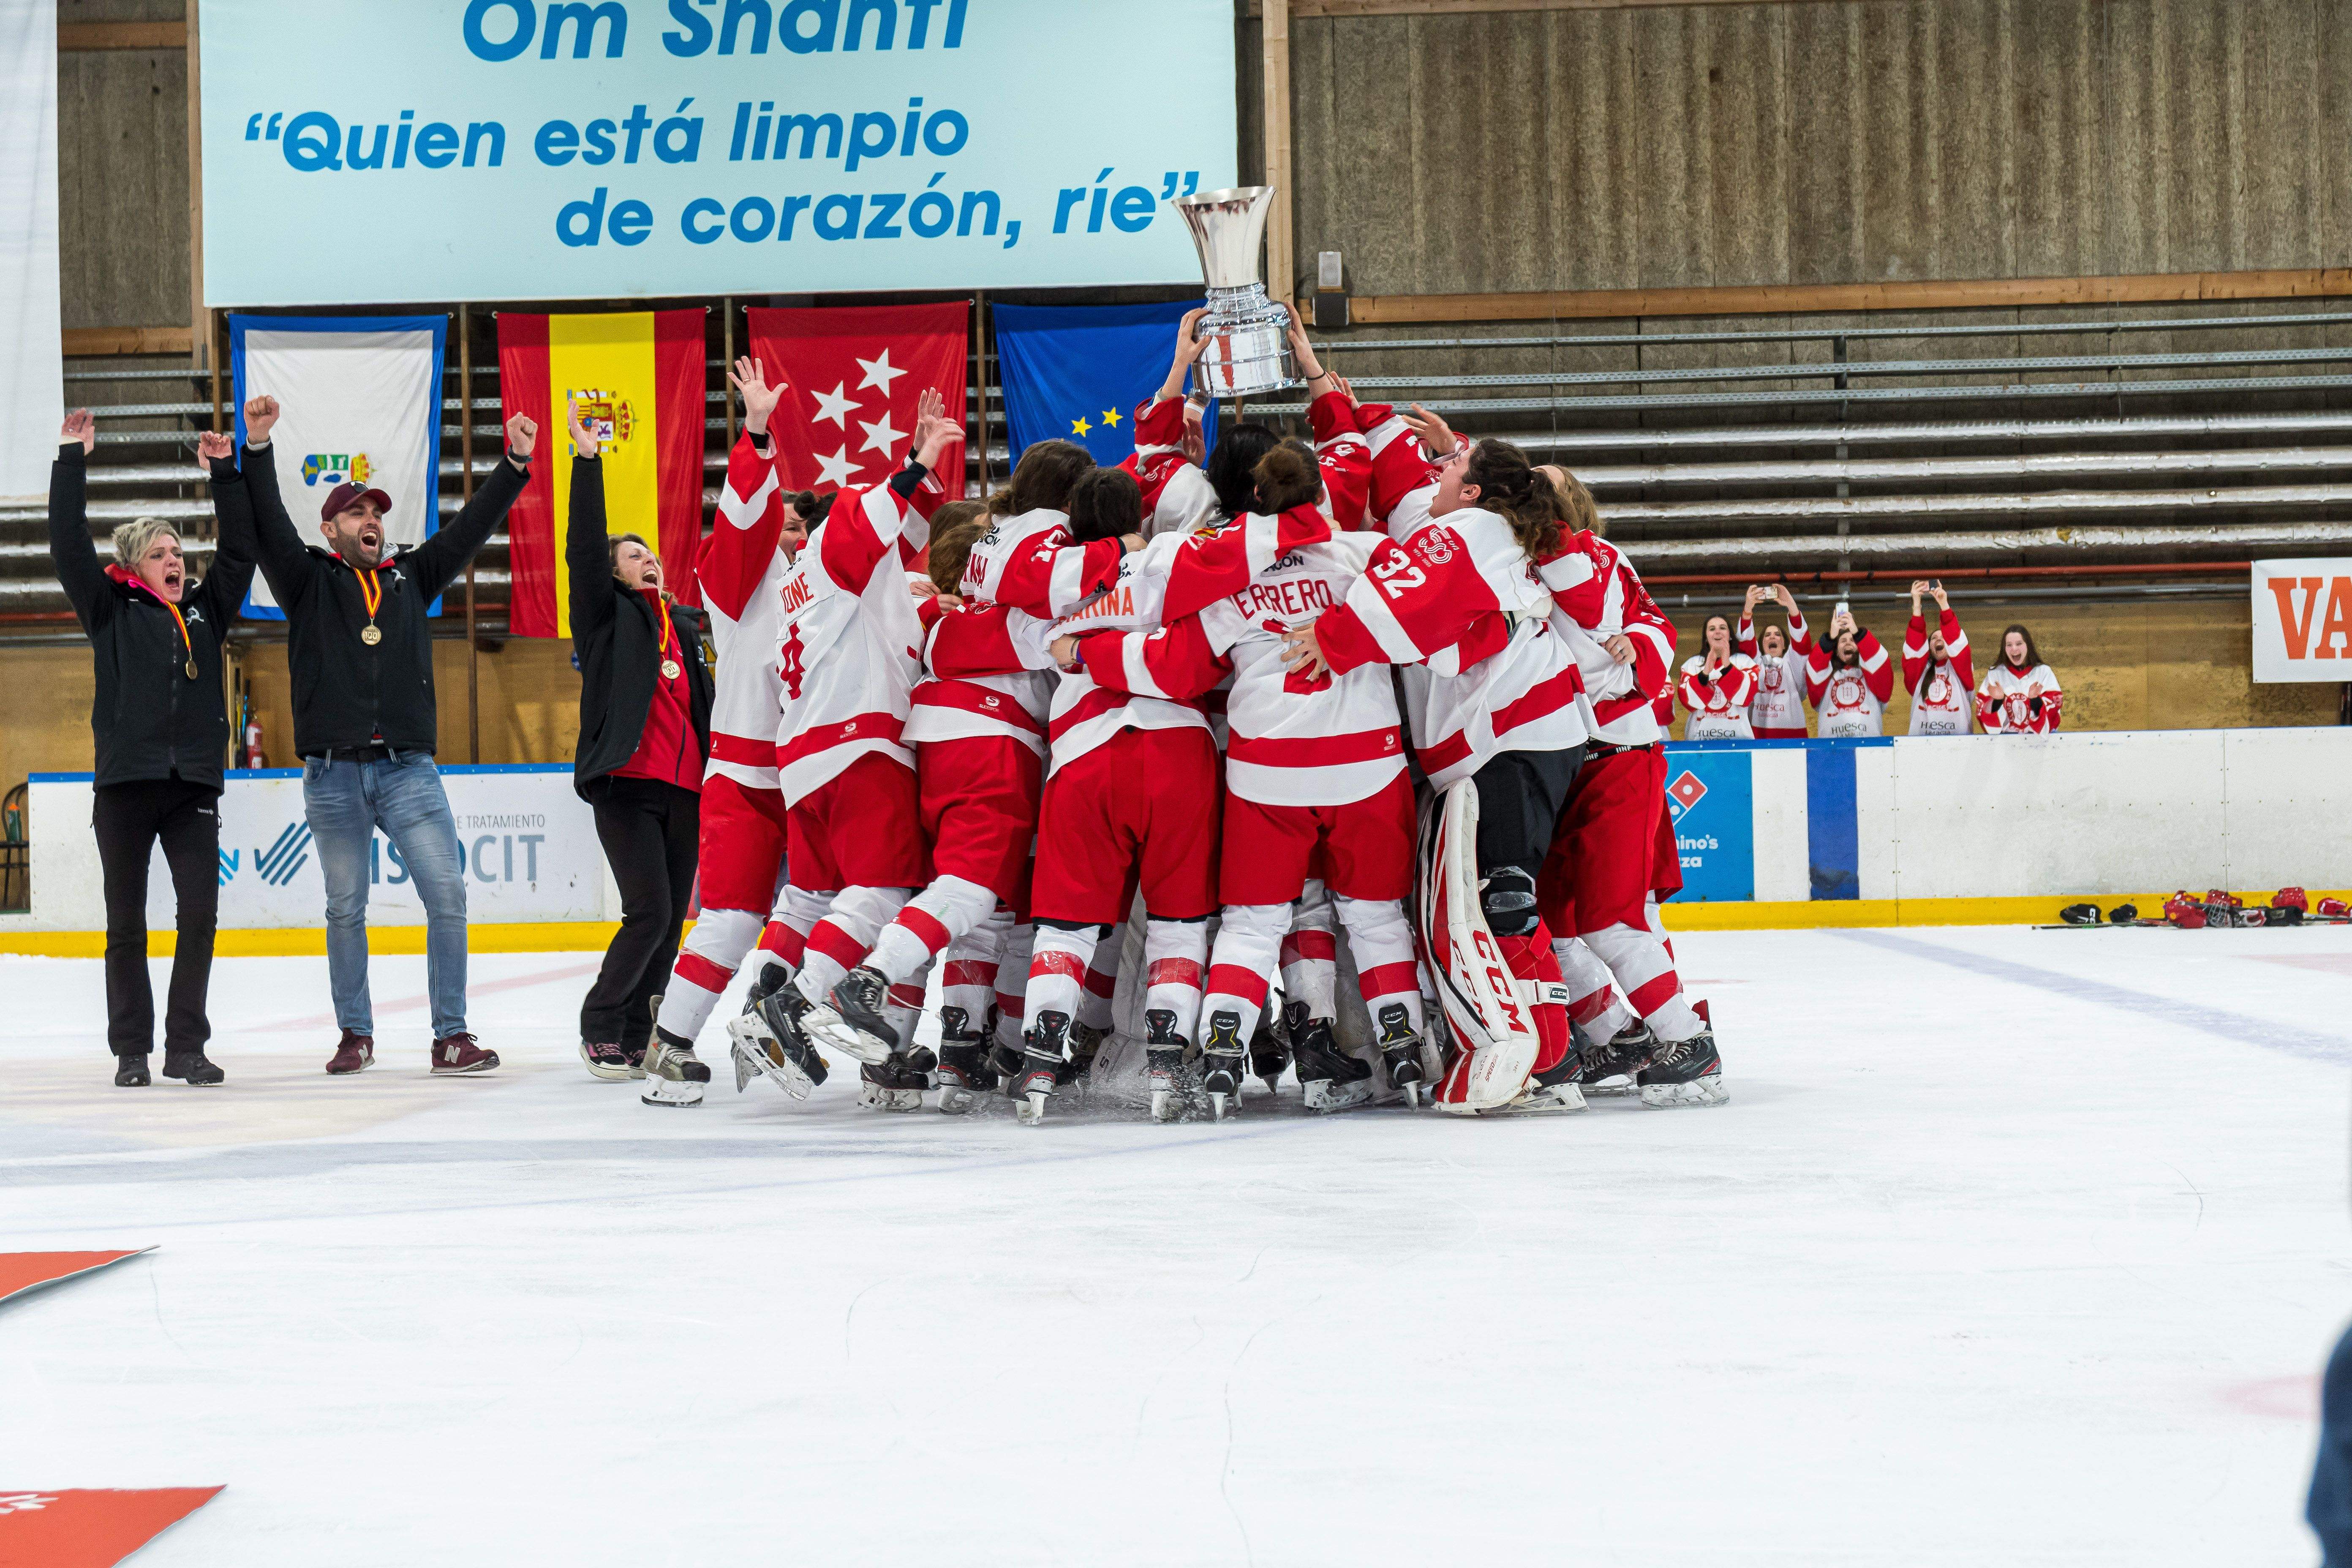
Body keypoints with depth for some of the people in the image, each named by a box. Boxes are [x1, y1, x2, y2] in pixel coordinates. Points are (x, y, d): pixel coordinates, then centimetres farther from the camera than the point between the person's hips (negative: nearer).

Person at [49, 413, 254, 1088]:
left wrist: (225, 472, 6)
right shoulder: (111, 610, 6)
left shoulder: (205, 610, 14)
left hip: (193, 784, 2)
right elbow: (69, 545, -1)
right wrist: (72, 461, -4)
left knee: (200, 913, -4)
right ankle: (131, 1051, 9)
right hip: (125, 784, -2)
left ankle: (186, 1047, 5)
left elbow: (239, 549, 12)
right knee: (127, 924, 3)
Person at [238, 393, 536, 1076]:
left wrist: (515, 465, 4)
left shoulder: (411, 578, 15)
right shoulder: (310, 581, 7)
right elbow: (267, 525, -5)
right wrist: (257, 450, -17)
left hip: (409, 769, 2)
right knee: (345, 909, 6)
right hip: (333, 775, -1)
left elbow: (470, 528, 12)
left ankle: (451, 1037, -3)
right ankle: (356, 1036, 18)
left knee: (447, 893, -8)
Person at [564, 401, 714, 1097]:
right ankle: (599, 1027, 3)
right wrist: (587, 460, -16)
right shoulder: (608, 614, 2)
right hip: (627, 782, -6)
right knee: (649, 911, -12)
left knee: (673, 918, 5)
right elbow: (584, 548, -11)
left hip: (683, 786, 6)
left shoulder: (685, 623, 19)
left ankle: (638, 1039, 12)